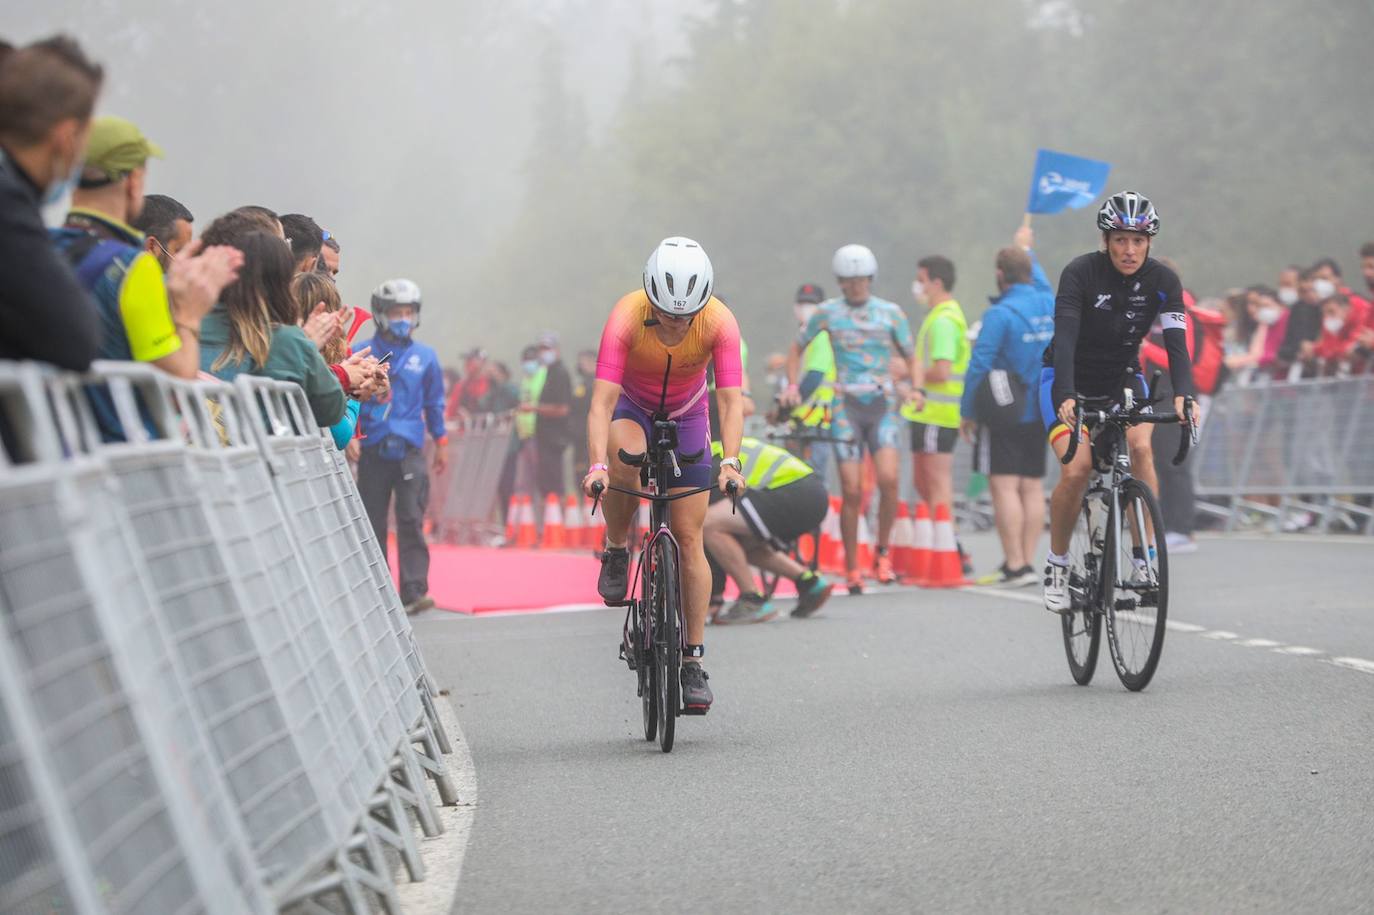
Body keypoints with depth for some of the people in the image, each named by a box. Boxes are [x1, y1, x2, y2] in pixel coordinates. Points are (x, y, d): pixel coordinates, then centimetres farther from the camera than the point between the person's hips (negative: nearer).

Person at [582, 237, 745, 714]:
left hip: (687, 415, 1)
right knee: (626, 456, -38)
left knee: (689, 538, -5)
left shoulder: (720, 323, -28)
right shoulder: (626, 318, -32)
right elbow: (602, 400, -37)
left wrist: (730, 463, -47)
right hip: (631, 408, -1)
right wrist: (597, 464, -51)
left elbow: (730, 401, -32)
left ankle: (693, 660, 1)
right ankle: (616, 551, -12)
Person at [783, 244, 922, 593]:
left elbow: (911, 357, 13)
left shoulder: (891, 313, 5)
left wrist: (916, 388, -6)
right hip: (846, 407, 0)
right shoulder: (828, 312, 4)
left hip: (883, 406, 0)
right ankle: (851, 569, 6)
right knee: (852, 492, -7)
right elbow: (796, 349, 14)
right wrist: (792, 386, -1)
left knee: (888, 479, -20)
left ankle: (883, 551, 1)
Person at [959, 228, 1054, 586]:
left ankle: (1015, 565, -15)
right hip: (1041, 413, 7)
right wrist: (1026, 249, 47)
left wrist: (967, 412, -6)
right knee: (1032, 487, 9)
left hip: (1007, 416, -7)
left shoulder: (1000, 314, -14)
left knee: (1004, 486, -8)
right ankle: (1027, 562, 10)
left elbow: (979, 365, -14)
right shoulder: (1049, 303, 5)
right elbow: (1040, 280, 30)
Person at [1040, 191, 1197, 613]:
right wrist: (1066, 398, -48)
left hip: (1122, 379, 3)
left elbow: (1176, 342, -23)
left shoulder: (1162, 280, -15)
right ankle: (1056, 566, -2)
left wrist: (1183, 395, -40)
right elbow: (1064, 339, -33)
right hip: (1068, 380, -3)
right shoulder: (1080, 273, -24)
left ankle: (1145, 558, -18)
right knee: (1077, 469, -22)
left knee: (1141, 447, -26)